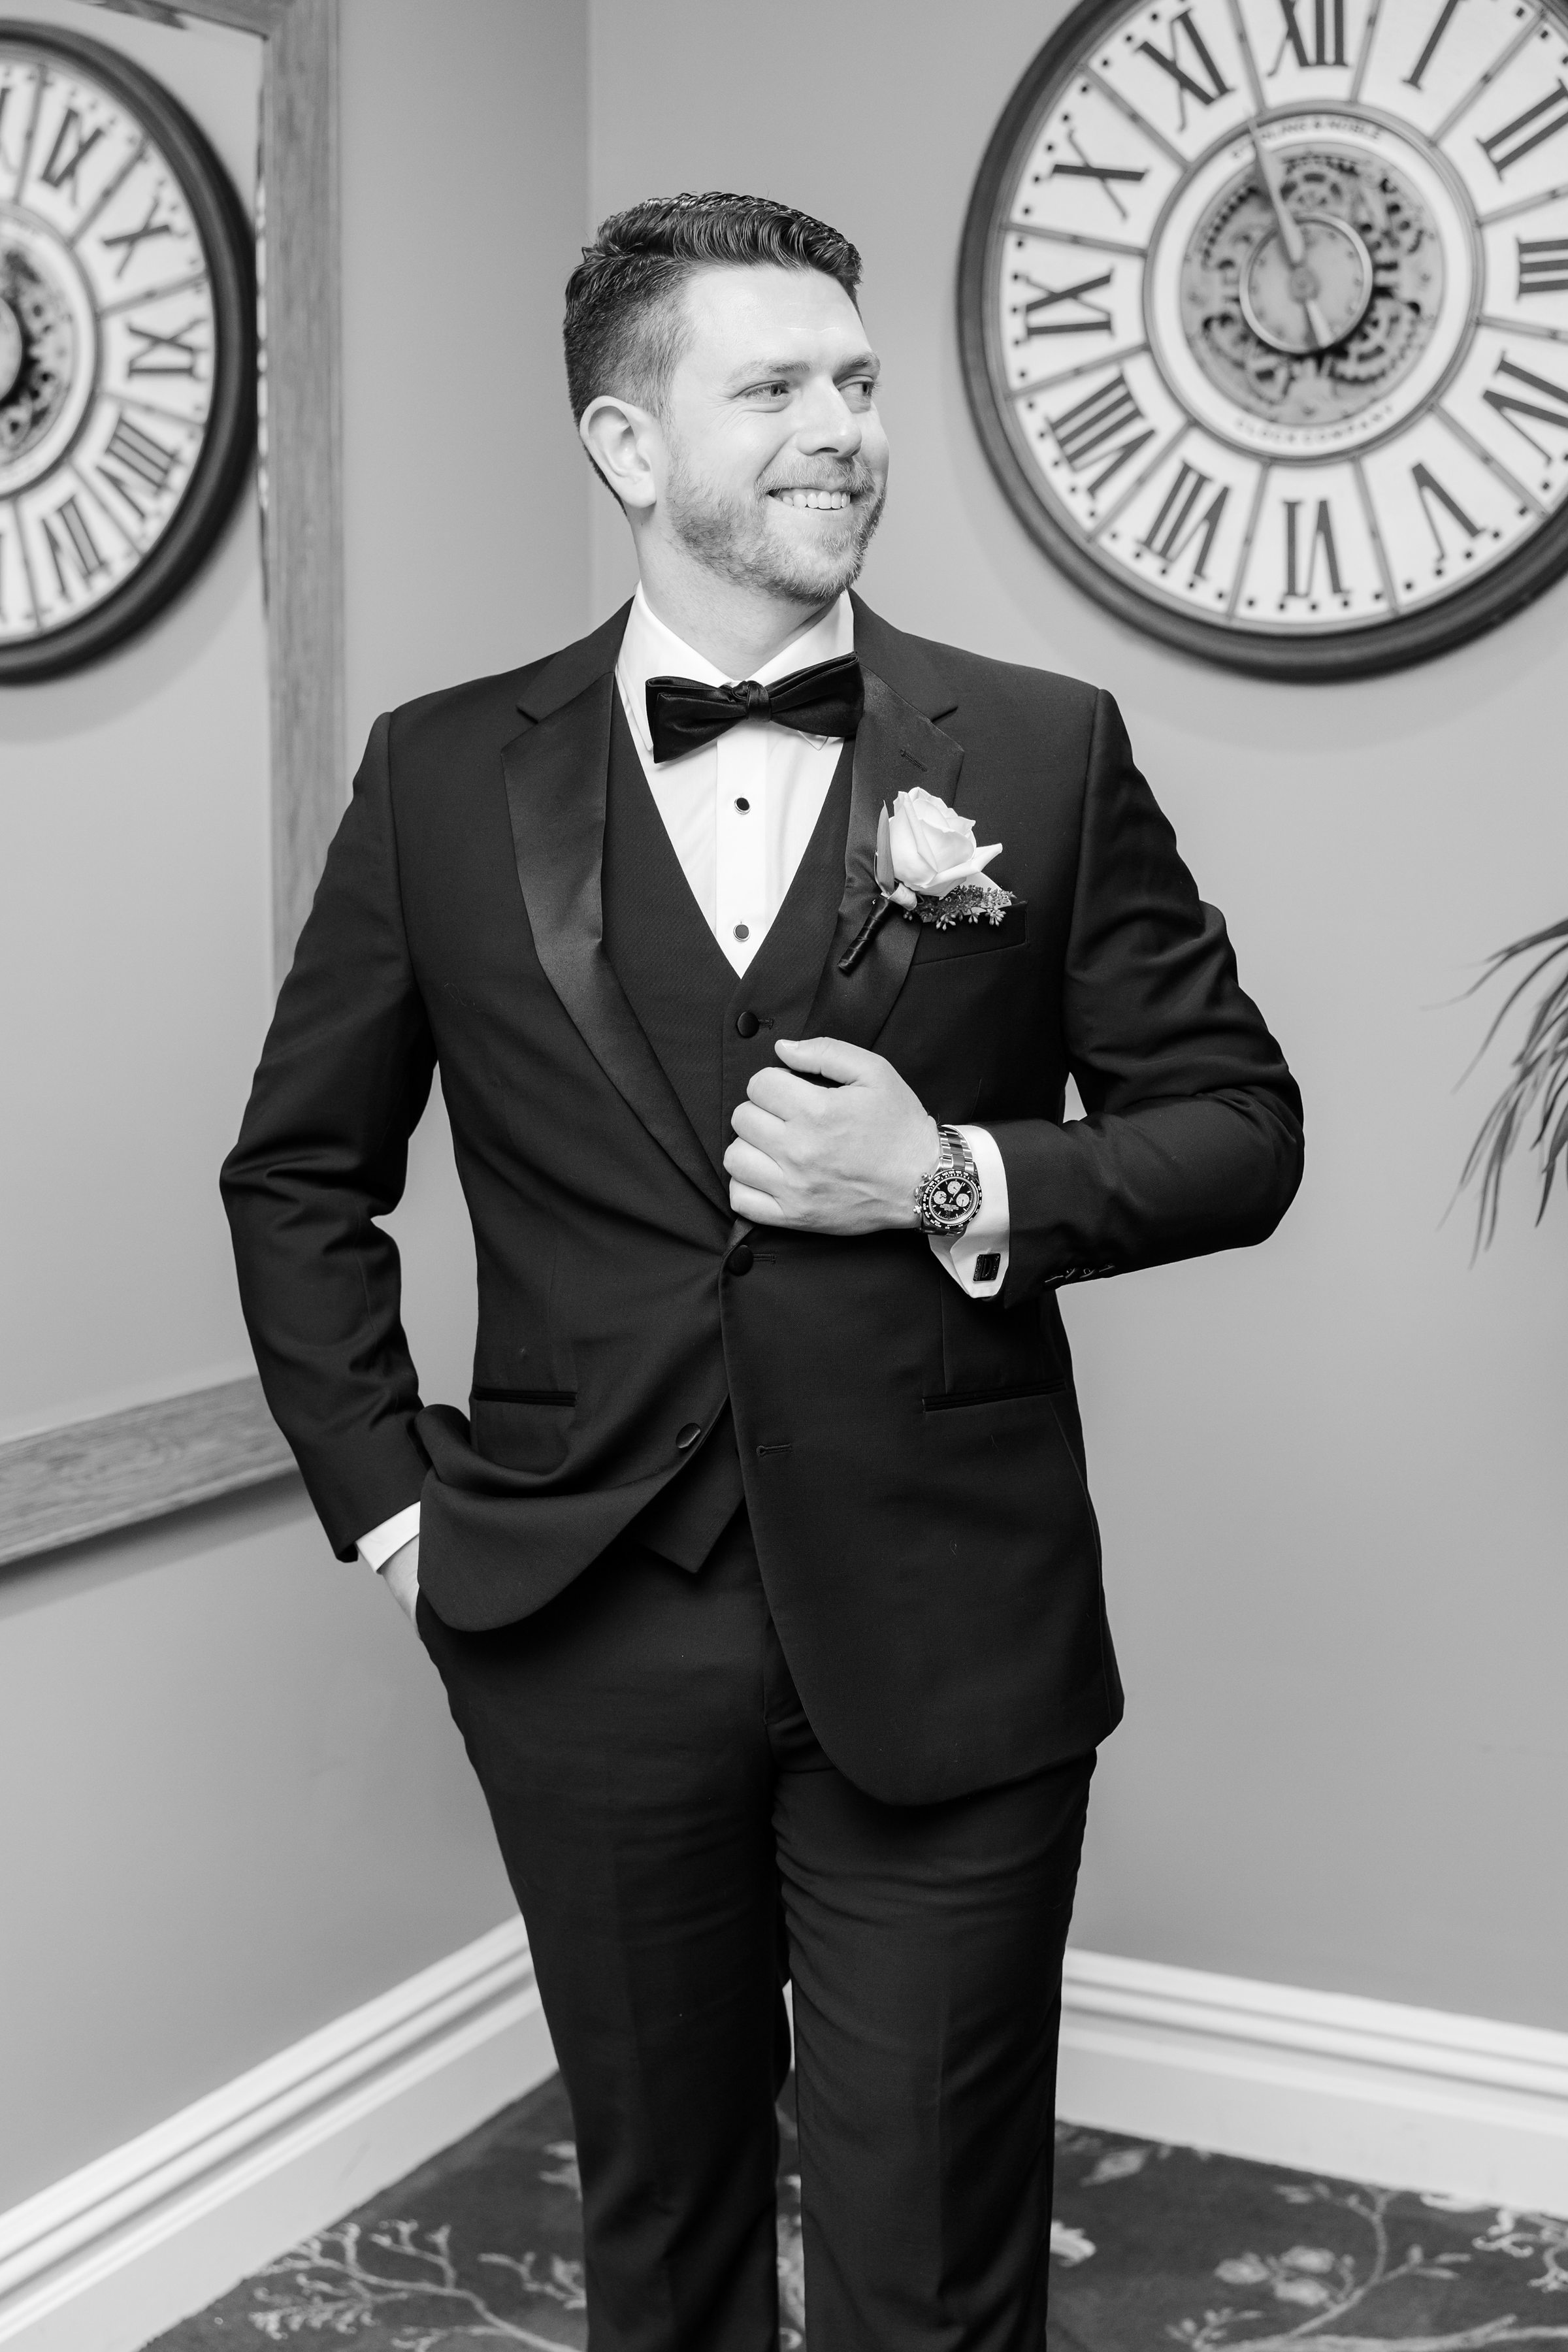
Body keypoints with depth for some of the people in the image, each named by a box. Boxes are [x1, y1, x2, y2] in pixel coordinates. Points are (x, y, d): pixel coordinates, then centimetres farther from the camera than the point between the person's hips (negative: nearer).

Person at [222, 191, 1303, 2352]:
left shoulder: (1047, 755, -1)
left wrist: (962, 1182, -12)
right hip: (586, 1628, 2)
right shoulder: (445, 777, 2)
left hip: (944, 1635, -1)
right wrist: (384, 1493, 4)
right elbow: (300, 1172, 11)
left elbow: (1237, 1127, 4)